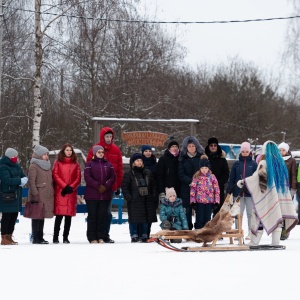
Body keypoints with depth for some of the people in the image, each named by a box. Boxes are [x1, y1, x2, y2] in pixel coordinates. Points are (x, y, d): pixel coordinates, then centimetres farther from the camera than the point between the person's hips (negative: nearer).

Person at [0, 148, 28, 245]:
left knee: (14, 216, 10)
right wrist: (20, 181, -19)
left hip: (16, 195, 8)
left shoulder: (16, 166, 14)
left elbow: (24, 177, 12)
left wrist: (24, 180, -12)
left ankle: (9, 236, 19)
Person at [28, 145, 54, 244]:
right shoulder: (34, 166, -7)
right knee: (37, 216, -6)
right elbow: (31, 181, -14)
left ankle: (40, 237, 16)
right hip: (38, 196, -8)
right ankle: (35, 238, -3)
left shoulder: (48, 166, 17)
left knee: (43, 216, 11)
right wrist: (35, 193, -19)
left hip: (47, 195, 8)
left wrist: (52, 192, 14)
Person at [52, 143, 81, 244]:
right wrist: (65, 186, -10)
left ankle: (66, 237, 6)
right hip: (60, 192, -2)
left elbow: (78, 178, 8)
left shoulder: (75, 164, 12)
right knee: (59, 215, -7)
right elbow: (55, 175, -1)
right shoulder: (58, 162, 7)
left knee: (69, 216, 1)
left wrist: (71, 187, -8)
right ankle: (55, 237, -4)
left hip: (71, 192, 2)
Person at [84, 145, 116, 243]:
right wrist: (98, 186, -14)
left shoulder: (108, 164, 12)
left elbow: (113, 177, 6)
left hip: (105, 194, 3)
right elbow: (87, 177, -7)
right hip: (92, 195, -3)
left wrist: (106, 186, -9)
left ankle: (101, 237, 7)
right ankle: (92, 237, 1)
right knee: (92, 215, -2)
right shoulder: (89, 164, 2)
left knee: (103, 215, 3)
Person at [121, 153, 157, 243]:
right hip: (134, 202, -4)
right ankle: (134, 236, 1)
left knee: (145, 219, 6)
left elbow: (153, 187, 16)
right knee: (134, 220, -5)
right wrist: (129, 198, -10)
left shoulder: (148, 173, 12)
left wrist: (154, 198, 7)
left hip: (147, 201, 4)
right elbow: (125, 188, -2)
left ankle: (144, 236, 14)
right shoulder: (128, 174, -1)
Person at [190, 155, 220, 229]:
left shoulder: (212, 177, 2)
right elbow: (193, 189, -1)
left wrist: (216, 201, -1)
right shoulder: (196, 177, 0)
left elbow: (216, 189, 3)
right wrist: (192, 200, -6)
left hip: (209, 201, 1)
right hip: (199, 201, -1)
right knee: (200, 219, 0)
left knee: (207, 219, 8)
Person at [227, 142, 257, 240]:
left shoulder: (253, 164, 2)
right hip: (238, 193, 2)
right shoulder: (236, 164, 6)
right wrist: (229, 192, 0)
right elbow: (231, 179, 6)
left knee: (250, 214, 4)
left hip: (250, 193, -2)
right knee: (238, 214, 6)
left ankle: (250, 233, 10)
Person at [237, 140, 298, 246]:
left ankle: (254, 241, 4)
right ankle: (275, 242, 0)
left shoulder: (264, 163, -9)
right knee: (277, 217, 4)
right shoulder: (280, 163, 8)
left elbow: (256, 177, -14)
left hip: (266, 197, -5)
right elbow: (284, 181, 14)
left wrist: (242, 182, -4)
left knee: (259, 217, 2)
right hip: (279, 196, 5)